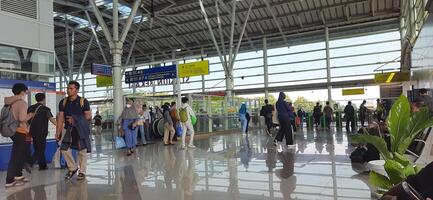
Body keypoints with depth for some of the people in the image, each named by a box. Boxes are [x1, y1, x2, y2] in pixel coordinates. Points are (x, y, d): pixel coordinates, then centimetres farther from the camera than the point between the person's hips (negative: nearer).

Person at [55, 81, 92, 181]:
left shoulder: (83, 101, -4)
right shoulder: (63, 102, 7)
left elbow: (89, 116, -6)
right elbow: (61, 118, 4)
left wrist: (76, 120, -15)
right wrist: (57, 133, -2)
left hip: (81, 129, -4)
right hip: (69, 129, 4)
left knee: (82, 150, -1)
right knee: (64, 148, -1)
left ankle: (82, 172, 13)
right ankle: (72, 168, 21)